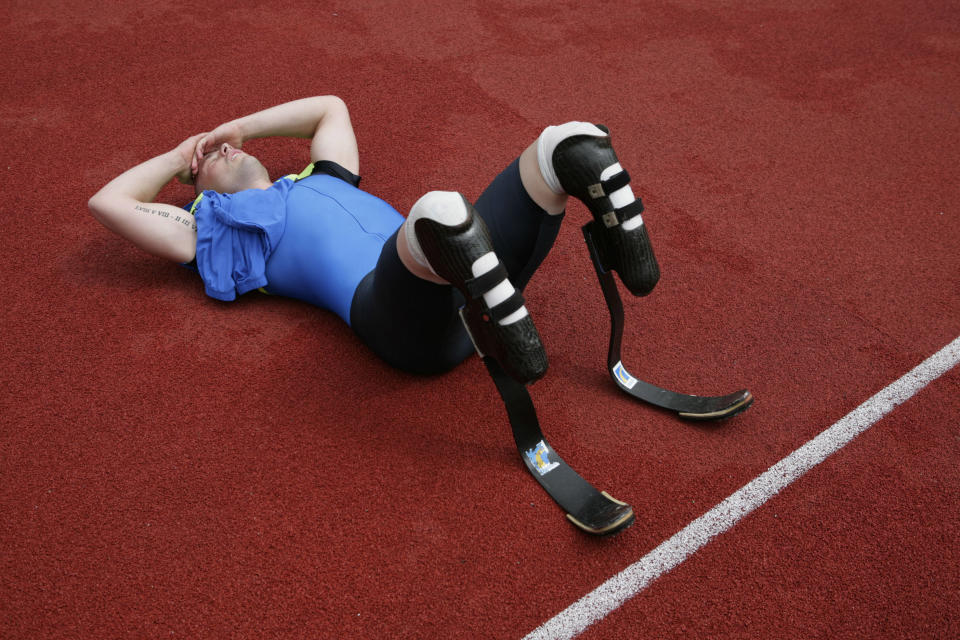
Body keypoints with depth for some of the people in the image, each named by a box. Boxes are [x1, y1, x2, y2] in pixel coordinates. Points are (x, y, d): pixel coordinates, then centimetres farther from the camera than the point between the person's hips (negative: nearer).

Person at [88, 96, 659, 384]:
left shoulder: (319, 180, 40)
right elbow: (107, 203, 26)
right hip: (386, 301, -5)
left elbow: (331, 107, 56)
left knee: (570, 143, -14)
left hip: (476, 272, 6)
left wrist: (241, 126, 51)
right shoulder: (217, 228, 26)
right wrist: (179, 156, 37)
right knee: (439, 207, -42)